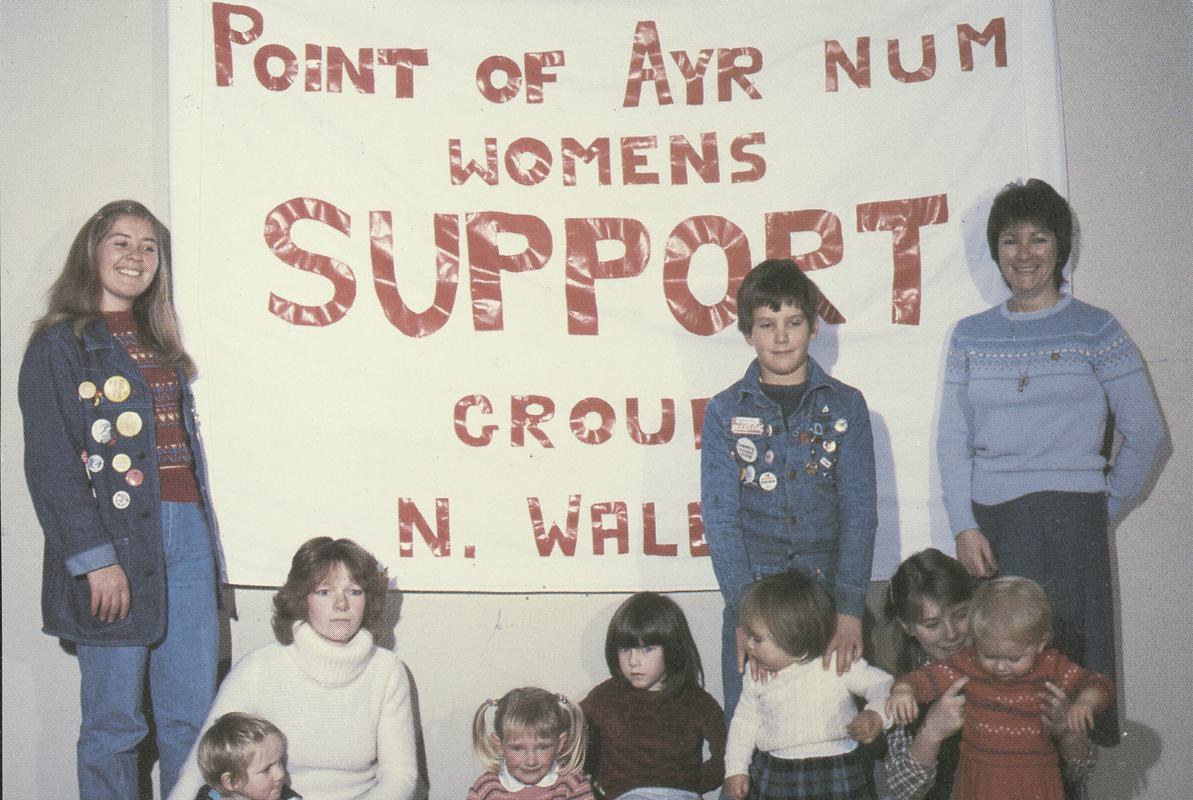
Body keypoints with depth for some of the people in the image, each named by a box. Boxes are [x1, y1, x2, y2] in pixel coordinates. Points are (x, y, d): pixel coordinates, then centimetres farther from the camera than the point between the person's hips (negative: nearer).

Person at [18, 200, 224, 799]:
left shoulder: (161, 345, 20)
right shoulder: (60, 344, 0)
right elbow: (49, 463, -8)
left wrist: (207, 535, 13)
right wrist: (96, 559, -16)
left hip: (186, 536, 6)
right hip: (115, 542, -6)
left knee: (193, 719, 7)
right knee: (113, 725, 2)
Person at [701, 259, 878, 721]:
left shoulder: (845, 405, 3)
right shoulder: (725, 411, 3)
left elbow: (860, 510, -3)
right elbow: (720, 516, -3)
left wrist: (849, 609, -14)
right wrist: (744, 609, -16)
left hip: (828, 591, 0)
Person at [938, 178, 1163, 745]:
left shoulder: (1094, 329, 4)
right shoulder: (970, 335, 12)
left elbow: (1145, 433, 6)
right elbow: (952, 439, 8)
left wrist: (1106, 509, 6)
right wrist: (965, 527, -2)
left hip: (1070, 522, -2)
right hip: (991, 525, 2)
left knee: (1072, 657, -4)